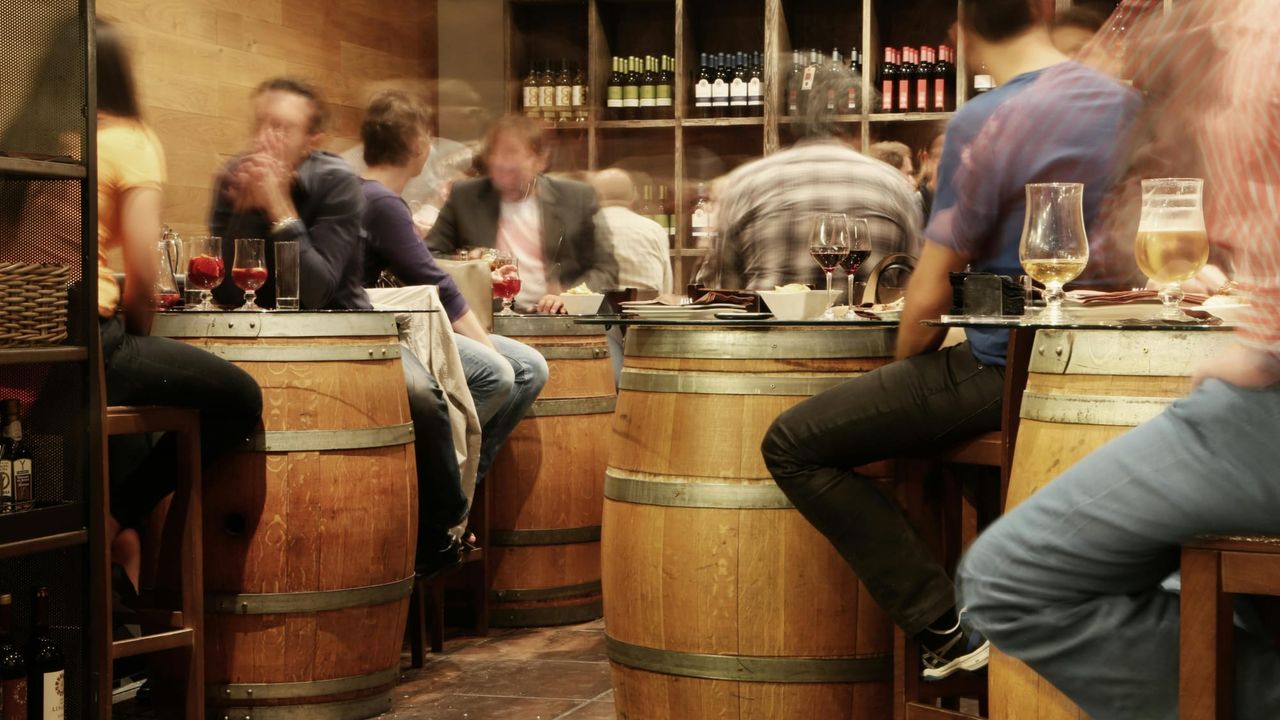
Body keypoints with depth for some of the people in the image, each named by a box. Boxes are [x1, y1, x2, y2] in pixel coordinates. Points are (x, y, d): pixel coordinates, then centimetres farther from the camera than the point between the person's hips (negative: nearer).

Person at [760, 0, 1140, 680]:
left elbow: (929, 296, -14)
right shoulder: (1125, 103, 6)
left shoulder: (983, 124, -16)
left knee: (792, 446, -2)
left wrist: (906, 366, 6)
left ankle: (945, 628, -5)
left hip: (1003, 369, -8)